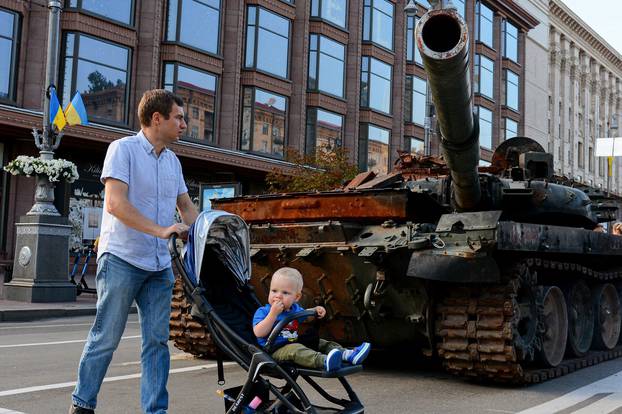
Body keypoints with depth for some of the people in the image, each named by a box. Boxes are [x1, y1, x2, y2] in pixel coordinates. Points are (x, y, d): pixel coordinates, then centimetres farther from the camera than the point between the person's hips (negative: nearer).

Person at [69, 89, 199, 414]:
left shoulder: (172, 161, 15)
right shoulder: (123, 149, -6)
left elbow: (187, 208, 23)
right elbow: (115, 204, -18)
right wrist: (161, 230, -24)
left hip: (159, 265, 6)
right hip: (121, 259, -6)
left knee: (157, 340, 4)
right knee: (106, 338, 1)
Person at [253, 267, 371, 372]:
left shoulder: (294, 309, 13)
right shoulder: (263, 311, -7)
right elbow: (259, 333, -21)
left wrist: (316, 310, 12)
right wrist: (273, 313, -25)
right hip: (275, 350, -8)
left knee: (322, 343, 3)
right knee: (295, 350, -35)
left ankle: (348, 354, -17)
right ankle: (324, 361, -59)